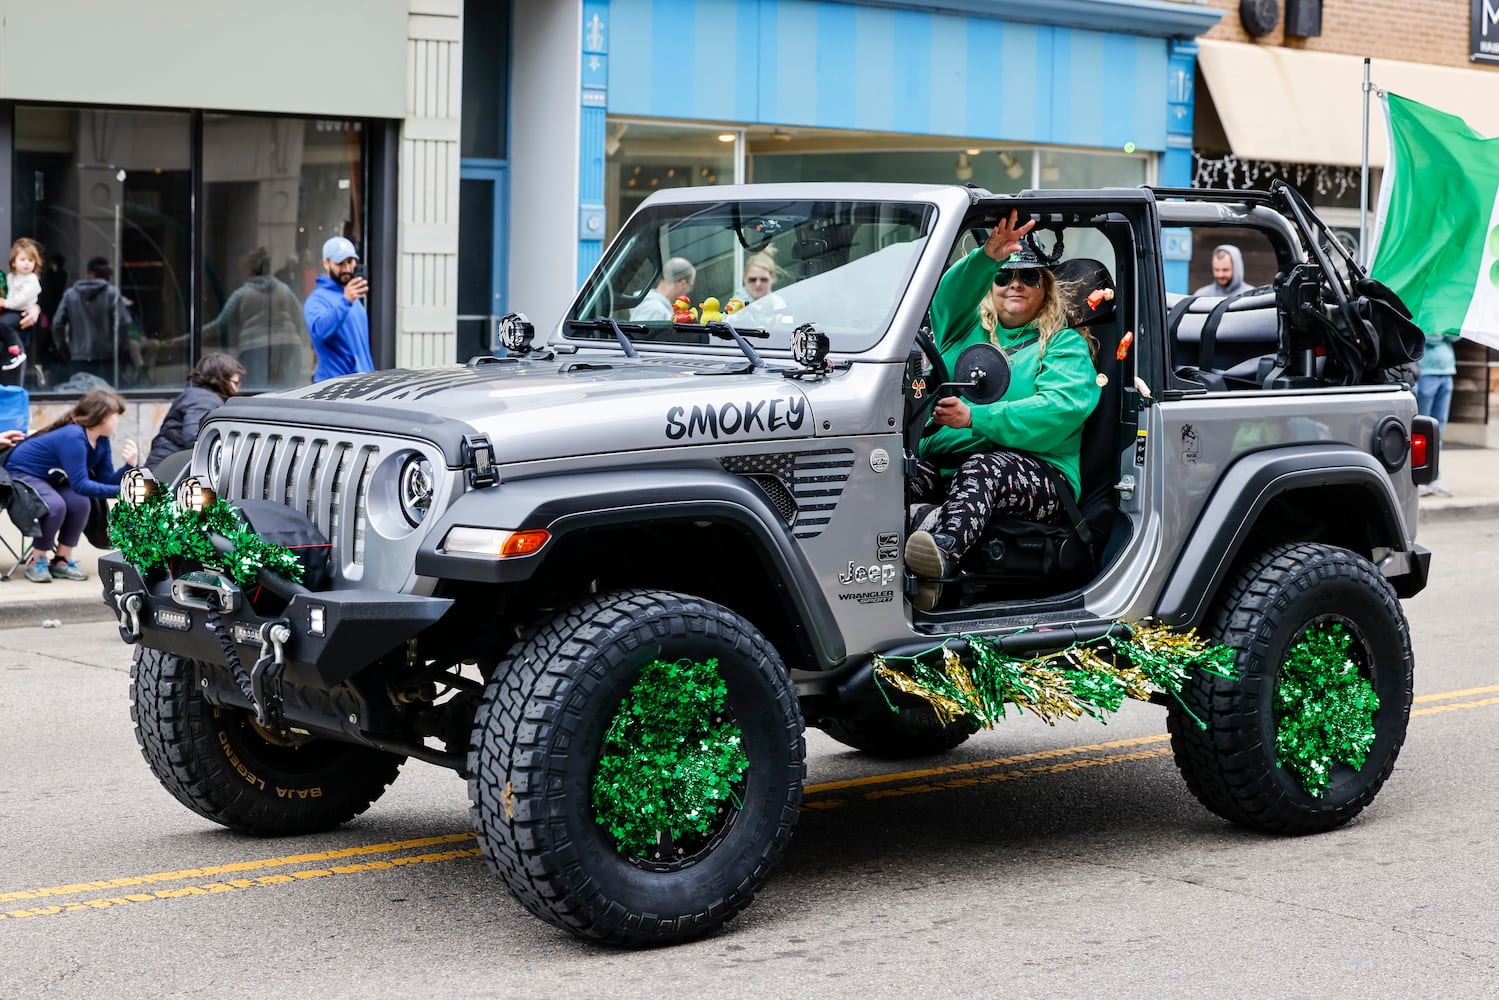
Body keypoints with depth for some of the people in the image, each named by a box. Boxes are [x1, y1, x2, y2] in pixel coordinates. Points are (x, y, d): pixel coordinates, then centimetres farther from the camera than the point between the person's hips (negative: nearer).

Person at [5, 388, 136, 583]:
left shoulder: (101, 441, -5)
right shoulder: (73, 437, -33)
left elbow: (106, 479, -7)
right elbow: (80, 485, -35)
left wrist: (129, 465, -24)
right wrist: (121, 491, -38)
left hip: (49, 478, 8)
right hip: (21, 473, -8)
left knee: (80, 503, -18)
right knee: (55, 506, -32)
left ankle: (61, 561, -2)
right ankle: (37, 561, -11)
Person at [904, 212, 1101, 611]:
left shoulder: (1066, 344, 13)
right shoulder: (966, 329, 25)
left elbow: (1061, 409, -7)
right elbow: (952, 293, 1)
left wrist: (975, 418, -17)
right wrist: (988, 257, -20)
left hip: (1039, 476, -4)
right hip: (944, 465, 4)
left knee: (982, 467, -39)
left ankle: (943, 549, -68)